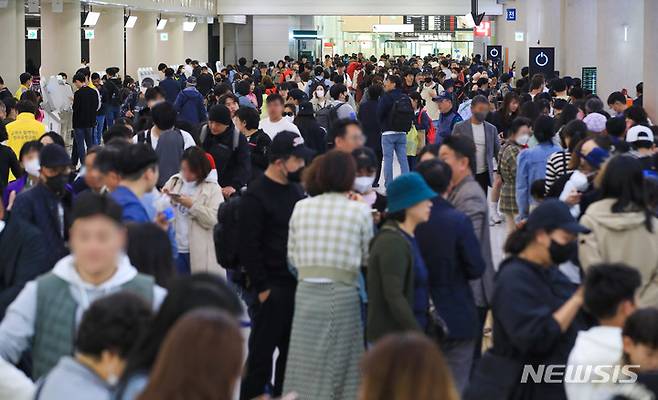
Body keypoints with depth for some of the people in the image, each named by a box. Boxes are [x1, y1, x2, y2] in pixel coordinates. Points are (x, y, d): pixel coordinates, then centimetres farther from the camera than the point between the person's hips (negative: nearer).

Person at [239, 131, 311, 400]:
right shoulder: (256, 196, -12)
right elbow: (248, 247, -15)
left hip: (298, 283, 8)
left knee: (291, 348, 14)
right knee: (262, 350, 0)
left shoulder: (296, 189, 12)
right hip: (273, 287, -7)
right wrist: (262, 287, -17)